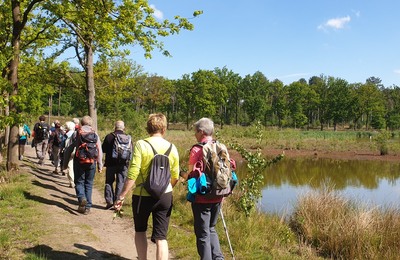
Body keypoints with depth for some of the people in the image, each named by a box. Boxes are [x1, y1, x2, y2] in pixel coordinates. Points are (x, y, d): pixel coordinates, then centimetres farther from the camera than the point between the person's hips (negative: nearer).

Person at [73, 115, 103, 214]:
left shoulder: (77, 134, 0)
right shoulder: (95, 134, 4)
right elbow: (99, 151, 1)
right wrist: (100, 165, 5)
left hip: (79, 161, -2)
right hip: (91, 162, 2)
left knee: (79, 182, 11)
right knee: (89, 184, 11)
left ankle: (82, 198, -16)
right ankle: (87, 207, 12)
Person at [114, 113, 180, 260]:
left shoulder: (141, 145, -12)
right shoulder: (172, 148, -1)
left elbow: (132, 174, -18)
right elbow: (175, 177, 6)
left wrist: (121, 197, -11)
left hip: (143, 196, -2)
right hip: (165, 197, 2)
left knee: (140, 231, 23)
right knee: (161, 237, 8)